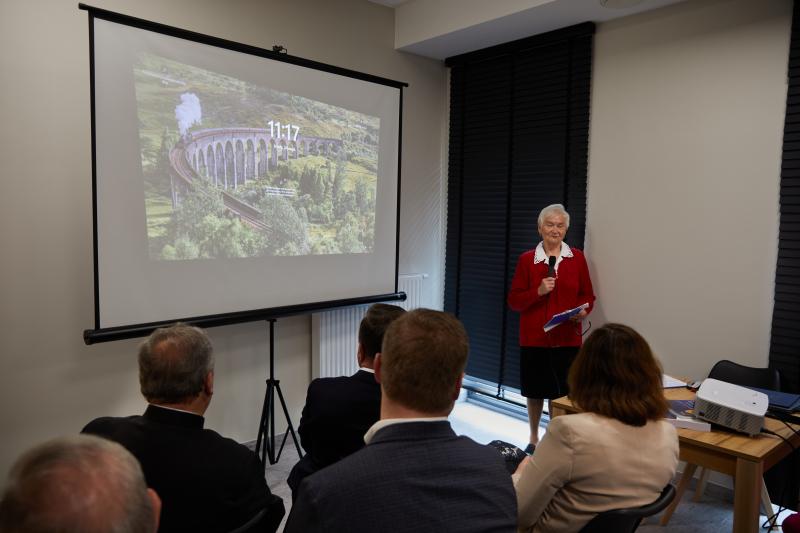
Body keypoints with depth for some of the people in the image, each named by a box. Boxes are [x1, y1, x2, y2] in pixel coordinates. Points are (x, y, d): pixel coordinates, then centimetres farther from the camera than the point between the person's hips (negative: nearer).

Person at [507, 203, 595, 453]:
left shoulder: (577, 258, 3)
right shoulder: (526, 259, 0)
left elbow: (588, 295, 8)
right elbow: (514, 300, -1)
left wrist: (584, 310, -12)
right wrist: (538, 292, -16)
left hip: (567, 338, 0)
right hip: (534, 337, 0)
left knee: (564, 394, 1)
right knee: (535, 392, 11)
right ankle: (533, 439, 31)